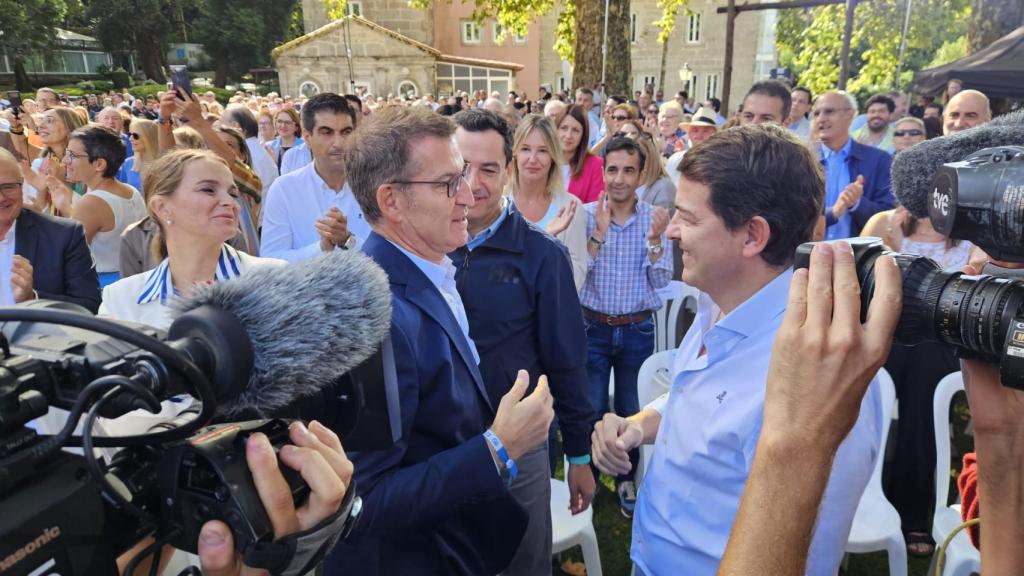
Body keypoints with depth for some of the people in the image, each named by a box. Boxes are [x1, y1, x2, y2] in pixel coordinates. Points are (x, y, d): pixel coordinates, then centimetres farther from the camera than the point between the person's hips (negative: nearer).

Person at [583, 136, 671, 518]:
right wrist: (599, 232, -24)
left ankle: (626, 479, 34)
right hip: (593, 327, -1)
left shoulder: (655, 218, -3)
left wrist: (654, 240, -22)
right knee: (590, 409, 8)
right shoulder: (586, 215, -7)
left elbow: (661, 282, -7)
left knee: (632, 410, 14)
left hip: (638, 330, 1)